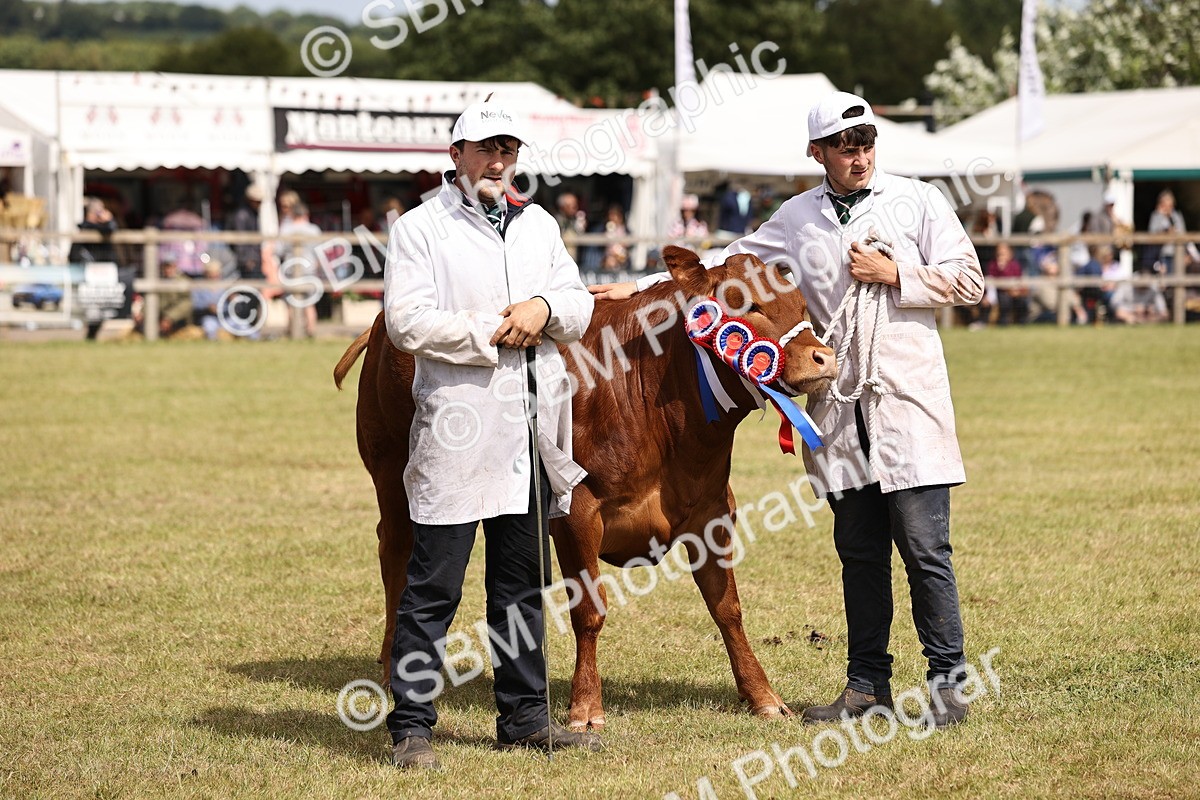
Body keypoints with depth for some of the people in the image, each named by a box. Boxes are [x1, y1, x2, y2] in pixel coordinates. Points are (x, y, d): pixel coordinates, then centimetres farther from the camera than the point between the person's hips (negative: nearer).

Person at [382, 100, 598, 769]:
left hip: (532, 426, 6)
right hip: (455, 426, -6)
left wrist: (544, 309, -7)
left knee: (523, 582, 13)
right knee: (434, 586, -6)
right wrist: (494, 335, -11)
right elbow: (408, 321, -12)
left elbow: (580, 307, 15)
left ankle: (525, 718, 20)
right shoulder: (421, 227, -1)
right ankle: (411, 726, -2)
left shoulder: (540, 225, 17)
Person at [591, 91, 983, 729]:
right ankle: (868, 684, 17)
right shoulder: (797, 218, 12)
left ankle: (947, 683, 2)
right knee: (858, 552, 9)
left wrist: (894, 275, -9)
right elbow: (729, 266, 18)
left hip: (908, 401, -4)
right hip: (838, 407, 4)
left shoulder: (917, 201, 2)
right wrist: (641, 287, 14)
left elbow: (968, 280, 1)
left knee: (924, 549, -6)